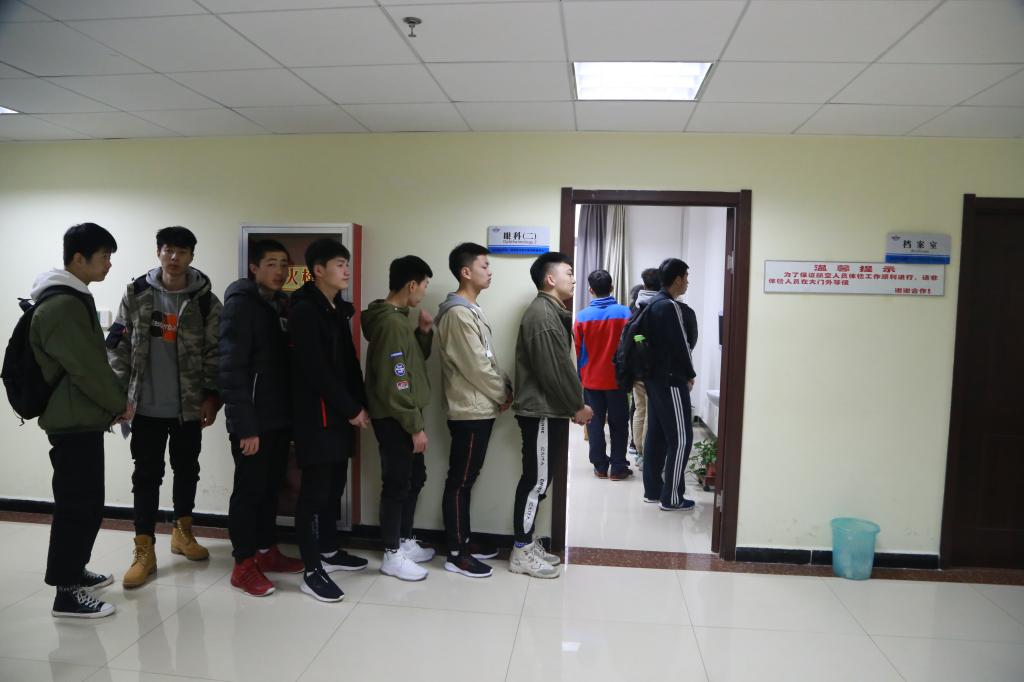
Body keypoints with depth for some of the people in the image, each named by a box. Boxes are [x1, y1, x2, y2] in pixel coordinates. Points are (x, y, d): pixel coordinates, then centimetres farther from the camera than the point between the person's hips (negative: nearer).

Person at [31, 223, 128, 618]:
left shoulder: (73, 299, 13)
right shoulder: (60, 306, -20)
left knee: (85, 502, 19)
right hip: (73, 421, -10)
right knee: (79, 505, -3)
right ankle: (66, 595, 8)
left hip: (80, 418, 10)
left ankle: (74, 571, 33)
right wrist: (119, 402, -8)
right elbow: (85, 367, -21)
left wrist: (113, 401, 11)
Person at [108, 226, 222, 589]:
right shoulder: (136, 294, 0)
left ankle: (182, 531, 32)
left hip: (189, 406, 0)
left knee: (187, 469, 14)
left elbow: (215, 352, -3)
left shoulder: (205, 300, -2)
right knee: (147, 475, 4)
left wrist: (212, 396, -8)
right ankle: (144, 550, 12)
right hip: (147, 406, 0)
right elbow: (119, 346, 2)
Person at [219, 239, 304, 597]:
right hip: (253, 421, -7)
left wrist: (294, 414, 10)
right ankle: (243, 564, 15)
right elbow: (231, 370, -18)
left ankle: (266, 551, 29)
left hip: (280, 417, 8)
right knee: (249, 489, 3)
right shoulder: (240, 305, -12)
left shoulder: (282, 305, 12)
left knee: (272, 487, 16)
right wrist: (245, 426, -21)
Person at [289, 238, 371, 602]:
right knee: (315, 489, -3)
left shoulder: (338, 309, 14)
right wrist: (353, 410, -14)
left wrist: (360, 405, 6)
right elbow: (317, 371, -19)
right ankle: (312, 571, 5)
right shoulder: (304, 311, -14)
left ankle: (329, 551, 30)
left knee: (334, 484, 16)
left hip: (340, 414, 9)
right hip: (316, 415, -9)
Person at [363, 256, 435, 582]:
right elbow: (394, 383, -24)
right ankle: (392, 555, 14)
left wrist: (424, 331, 2)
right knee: (397, 484, 0)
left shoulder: (398, 318, 10)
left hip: (404, 416, 10)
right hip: (394, 419, -10)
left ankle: (405, 542, 31)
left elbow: (415, 360, 18)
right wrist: (416, 426, -20)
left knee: (415, 477, 18)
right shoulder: (391, 323, -21)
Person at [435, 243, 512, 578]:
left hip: (480, 408, 10)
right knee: (460, 481, -1)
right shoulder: (459, 313, -17)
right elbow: (476, 366, -19)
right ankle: (456, 554, 8)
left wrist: (504, 387, 6)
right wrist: (502, 394, -7)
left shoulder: (471, 310, 15)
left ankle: (463, 541, 27)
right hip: (469, 411, -10)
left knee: (467, 479, 16)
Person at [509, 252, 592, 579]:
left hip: (549, 410, 10)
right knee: (536, 481, -4)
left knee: (539, 480, 14)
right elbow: (553, 370, -21)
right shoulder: (542, 315, -17)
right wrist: (577, 406, -12)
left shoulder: (552, 313, 17)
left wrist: (574, 405, 13)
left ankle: (527, 544, 24)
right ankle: (521, 552, 6)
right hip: (541, 411, -10)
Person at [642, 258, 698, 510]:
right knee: (681, 438, -3)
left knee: (656, 434, 14)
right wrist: (690, 374, -3)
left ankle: (652, 490, 21)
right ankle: (671, 498, 2)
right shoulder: (669, 306, -17)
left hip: (654, 377, 10)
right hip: (671, 380, -10)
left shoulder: (653, 303, 12)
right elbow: (681, 344, -17)